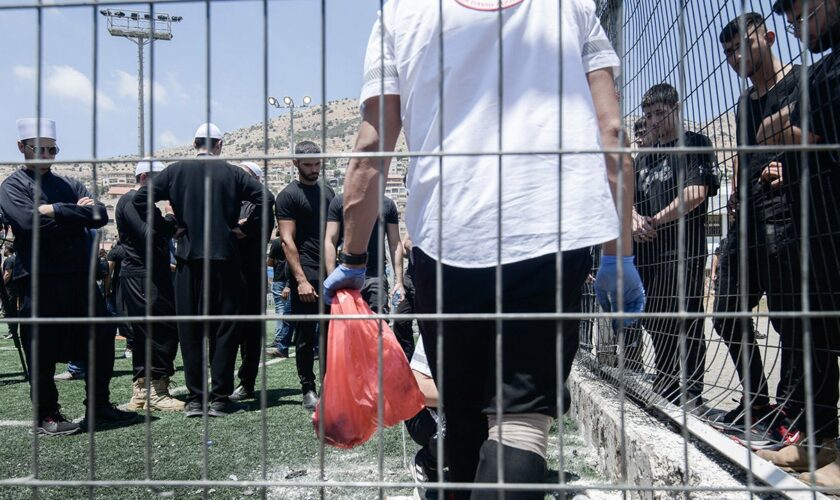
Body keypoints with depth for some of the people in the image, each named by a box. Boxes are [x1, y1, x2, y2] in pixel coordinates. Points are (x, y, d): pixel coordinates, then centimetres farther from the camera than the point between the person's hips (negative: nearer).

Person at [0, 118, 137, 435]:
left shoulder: (69, 185, 16)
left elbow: (100, 216, 0)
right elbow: (29, 221, -17)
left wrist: (56, 211, -12)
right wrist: (76, 212, -9)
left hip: (80, 276, 5)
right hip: (39, 281, -5)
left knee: (101, 340, 8)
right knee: (42, 351, 1)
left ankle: (99, 407, 22)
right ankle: (46, 417, 15)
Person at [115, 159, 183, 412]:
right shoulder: (131, 201, -9)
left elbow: (161, 233, 19)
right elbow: (149, 235, -20)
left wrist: (172, 222, 3)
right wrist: (171, 219, -9)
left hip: (150, 275, 10)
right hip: (141, 277, -10)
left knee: (145, 335, 11)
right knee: (162, 332, -10)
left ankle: (141, 393, 17)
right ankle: (156, 392, -5)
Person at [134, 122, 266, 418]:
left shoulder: (176, 171, 4)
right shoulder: (231, 173, 1)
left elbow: (141, 199, -2)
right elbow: (263, 199, -6)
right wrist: (241, 229, 1)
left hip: (188, 258, 1)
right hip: (224, 258, -1)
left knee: (190, 330, 7)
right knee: (225, 327, 4)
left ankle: (195, 399, 9)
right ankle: (220, 399, 3)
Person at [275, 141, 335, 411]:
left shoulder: (328, 192, 17)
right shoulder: (288, 196, -3)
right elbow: (287, 240, -10)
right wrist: (301, 280, -17)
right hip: (306, 277, -6)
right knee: (306, 336, 1)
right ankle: (308, 389, 10)